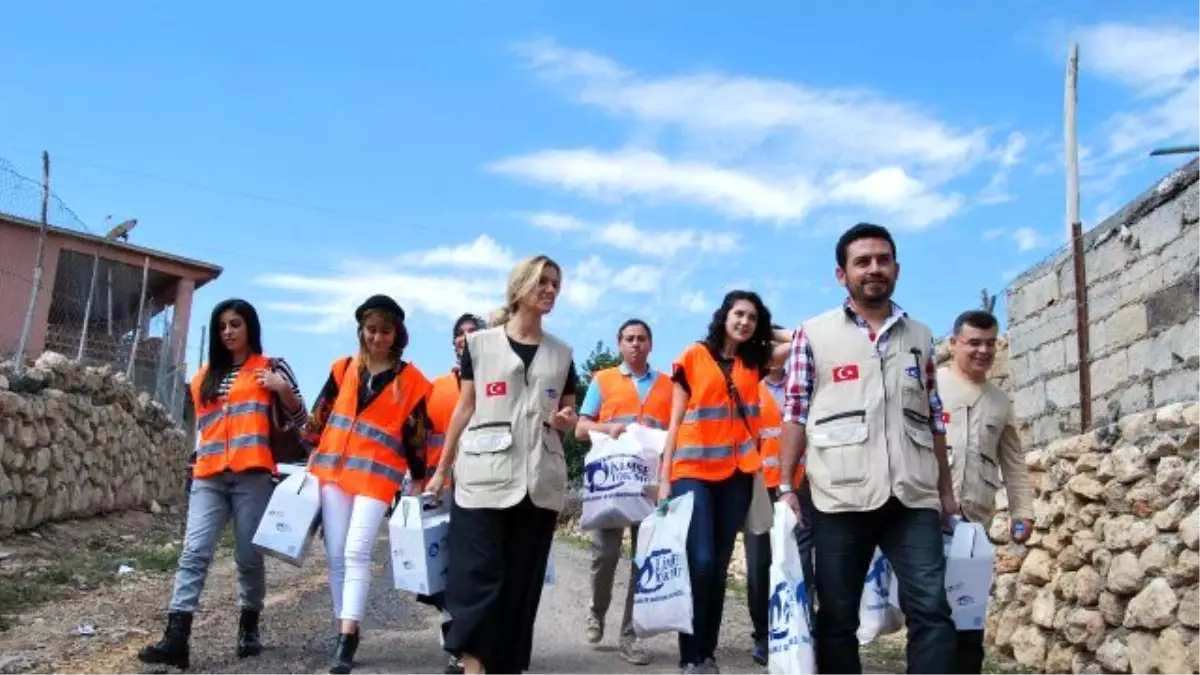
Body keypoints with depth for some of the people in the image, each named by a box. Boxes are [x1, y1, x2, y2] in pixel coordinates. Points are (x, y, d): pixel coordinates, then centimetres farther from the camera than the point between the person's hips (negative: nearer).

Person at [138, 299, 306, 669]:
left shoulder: (271, 367, 7)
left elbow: (300, 419, 5)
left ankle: (249, 626, 19)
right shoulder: (205, 377, 21)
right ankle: (176, 638, -15)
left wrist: (283, 389, -12)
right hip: (208, 478, 4)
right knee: (194, 551, -9)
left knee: (249, 555, 0)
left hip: (252, 476, -4)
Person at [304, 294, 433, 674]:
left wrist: (418, 483, 4)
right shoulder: (343, 369, 10)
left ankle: (347, 639, -16)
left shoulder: (411, 380, 2)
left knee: (356, 553, -14)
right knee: (336, 555, 4)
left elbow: (416, 436, 4)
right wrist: (311, 462, 13)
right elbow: (319, 417, 14)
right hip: (333, 471, 4)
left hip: (378, 476, -4)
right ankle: (345, 631, 14)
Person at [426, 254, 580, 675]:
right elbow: (465, 409, 7)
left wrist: (564, 421, -5)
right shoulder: (480, 343, 6)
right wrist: (441, 470, 6)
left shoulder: (562, 354, 14)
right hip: (483, 477, -3)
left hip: (539, 480, 3)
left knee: (521, 582, 4)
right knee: (479, 576, -10)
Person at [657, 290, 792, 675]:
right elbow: (676, 421, 2)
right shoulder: (694, 358, 3)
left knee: (720, 566, 7)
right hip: (694, 472, -4)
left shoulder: (755, 362, 12)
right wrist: (665, 478, -3)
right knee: (700, 562, -13)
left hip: (737, 475, 4)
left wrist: (764, 333, 15)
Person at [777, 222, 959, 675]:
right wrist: (786, 485, -3)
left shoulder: (920, 336, 15)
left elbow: (934, 418, 18)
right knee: (836, 617, 5)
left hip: (914, 497, 2)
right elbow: (795, 414, 4)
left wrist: (947, 490, 15)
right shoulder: (813, 334, 6)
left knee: (931, 609, -6)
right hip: (841, 497, -2)